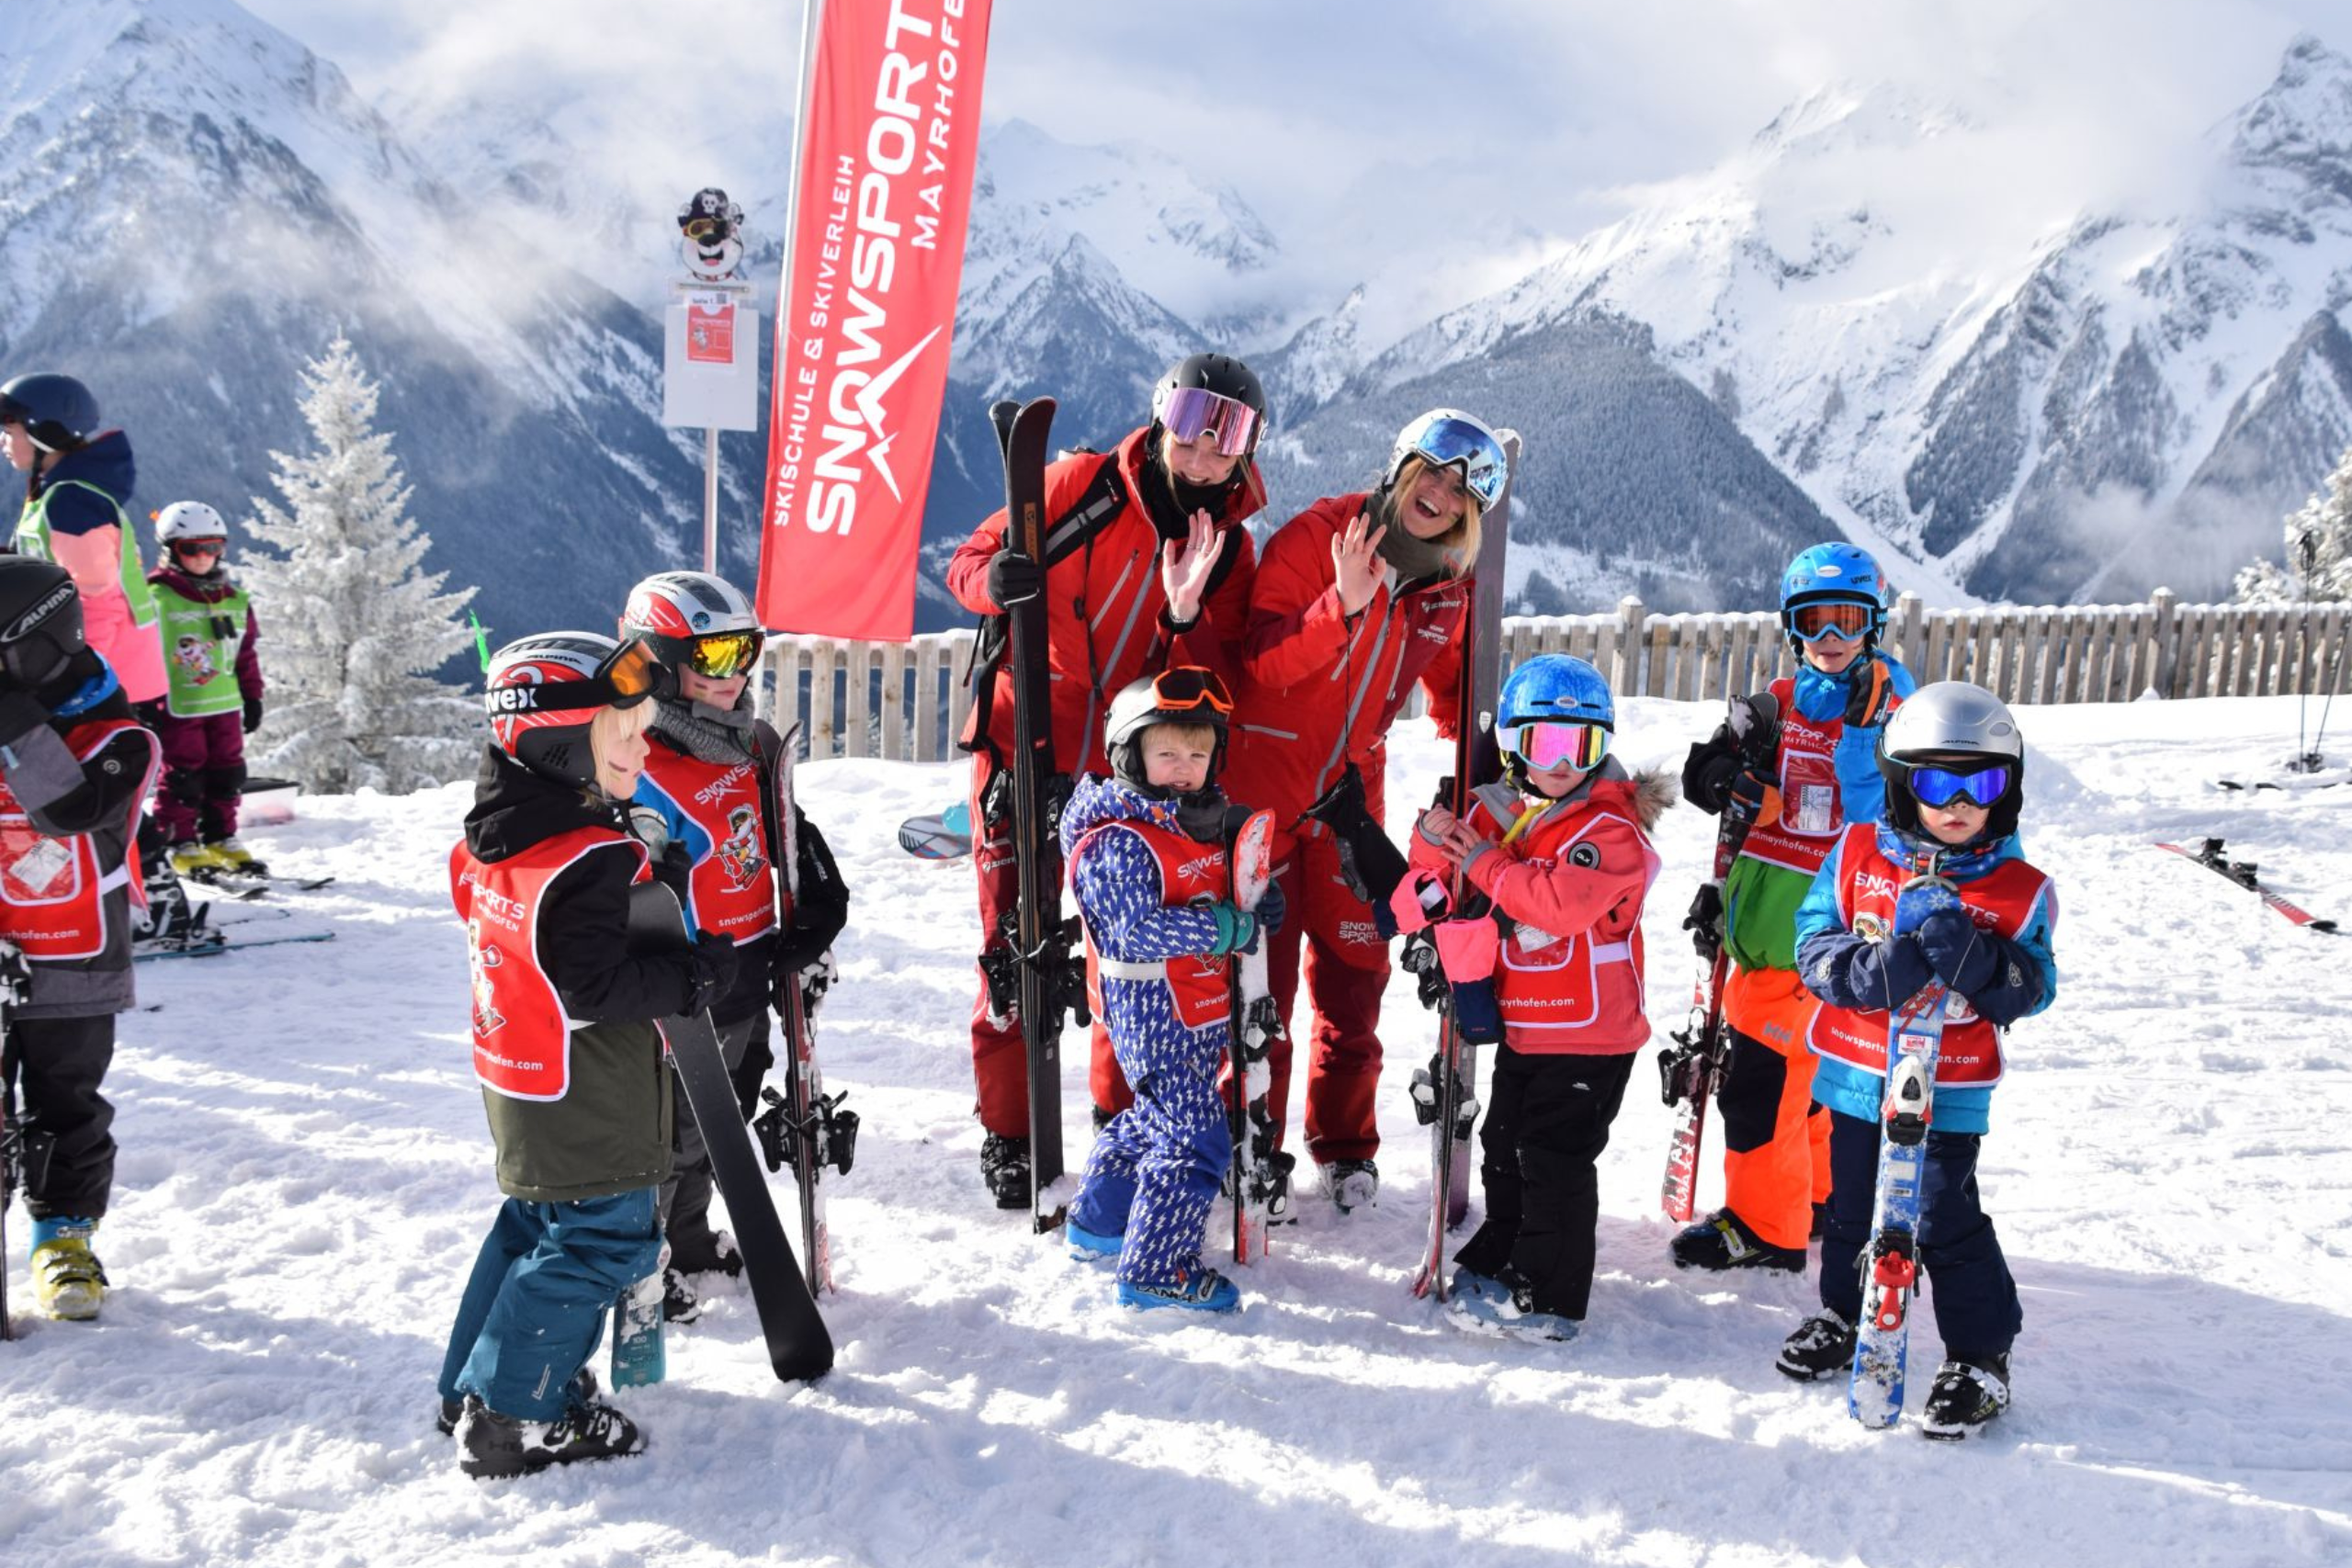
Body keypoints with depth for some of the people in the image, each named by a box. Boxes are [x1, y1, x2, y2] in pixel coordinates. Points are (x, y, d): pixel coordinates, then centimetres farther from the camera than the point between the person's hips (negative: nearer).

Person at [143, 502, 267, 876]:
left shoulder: (234, 600, 10)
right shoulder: (156, 597, -8)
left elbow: (246, 654, 17)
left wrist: (253, 696, 15)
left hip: (225, 705, 5)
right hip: (177, 708, -5)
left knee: (227, 775, 10)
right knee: (182, 778, 0)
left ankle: (220, 839, 22)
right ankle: (182, 845, 10)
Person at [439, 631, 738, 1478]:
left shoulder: (491, 836, 5)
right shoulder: (589, 862, -26)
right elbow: (594, 986, -29)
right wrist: (693, 977, -18)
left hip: (517, 1074, 10)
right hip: (584, 1095, -10)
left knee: (536, 1222, 23)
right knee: (600, 1240, 1)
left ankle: (473, 1389, 33)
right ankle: (513, 1419, 6)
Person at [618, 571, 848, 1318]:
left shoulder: (759, 747, 5)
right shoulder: (645, 775, -22)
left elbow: (795, 845, 16)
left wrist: (811, 934, 12)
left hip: (748, 980, 8)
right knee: (668, 1128, 4)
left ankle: (688, 1237, 41)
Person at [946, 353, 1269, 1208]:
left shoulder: (1230, 548, 3)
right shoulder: (1083, 484, -6)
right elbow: (967, 565, -4)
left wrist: (1187, 616, -23)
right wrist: (996, 578, -27)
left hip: (1128, 771, 3)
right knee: (1015, 951, 0)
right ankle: (1007, 1135, 13)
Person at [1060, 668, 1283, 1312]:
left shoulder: (1207, 825, 10)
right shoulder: (1118, 841, -18)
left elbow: (1225, 907, 22)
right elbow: (1136, 932, -27)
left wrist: (1258, 907, 0)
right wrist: (1222, 926, -27)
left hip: (1202, 1011, 10)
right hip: (1151, 1013, -9)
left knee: (1156, 1119, 24)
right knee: (1196, 1140, -9)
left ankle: (1097, 1223, 41)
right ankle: (1155, 1270, 2)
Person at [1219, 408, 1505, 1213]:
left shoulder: (1447, 588, 4)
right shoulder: (1314, 538, -13)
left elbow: (1449, 692, 19)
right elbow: (1266, 664, -21)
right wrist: (1343, 605, -35)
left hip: (1351, 791, 5)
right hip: (1265, 778, -5)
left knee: (1354, 966, 10)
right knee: (1259, 967, 2)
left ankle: (1344, 1144, 25)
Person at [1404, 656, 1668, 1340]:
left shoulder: (1611, 830, -16)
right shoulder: (1497, 814, 5)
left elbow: (1562, 899, -32)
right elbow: (1443, 892, 11)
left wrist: (1482, 862, -21)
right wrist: (1434, 847, -12)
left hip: (1590, 1033, -7)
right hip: (1522, 1026, 7)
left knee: (1553, 1158, -4)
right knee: (1506, 1146, 19)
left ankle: (1547, 1297, 7)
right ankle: (1497, 1262, 38)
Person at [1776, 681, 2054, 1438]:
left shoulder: (2019, 890, -6)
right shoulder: (1857, 855, -3)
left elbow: (2032, 990, -9)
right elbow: (1813, 942, -5)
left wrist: (1977, 961, -28)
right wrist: (1872, 970, -23)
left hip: (1949, 1090, -3)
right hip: (1855, 1071, 3)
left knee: (1945, 1218, -2)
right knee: (1853, 1202, 18)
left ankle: (1980, 1355, 15)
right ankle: (1844, 1313, 40)